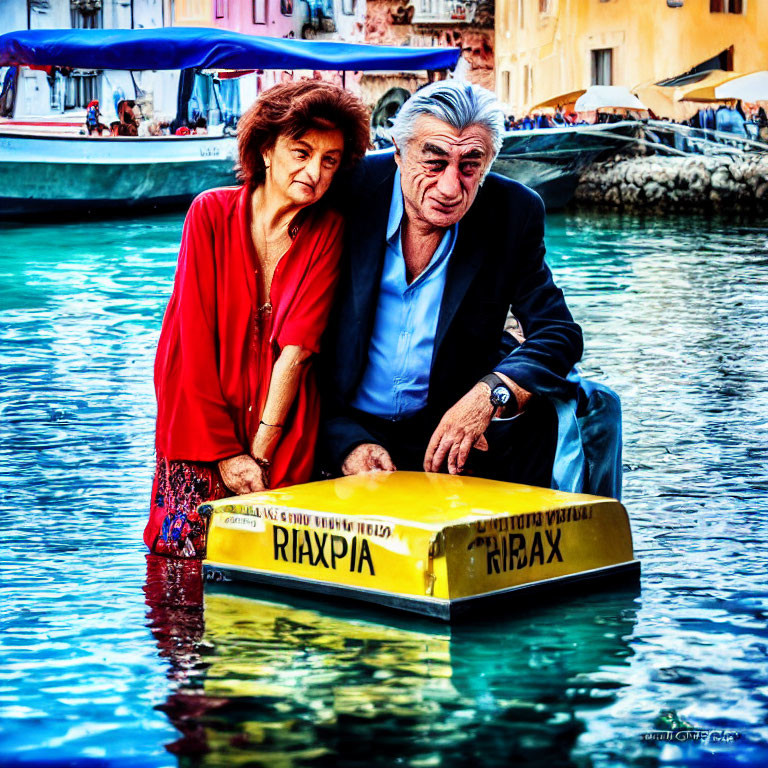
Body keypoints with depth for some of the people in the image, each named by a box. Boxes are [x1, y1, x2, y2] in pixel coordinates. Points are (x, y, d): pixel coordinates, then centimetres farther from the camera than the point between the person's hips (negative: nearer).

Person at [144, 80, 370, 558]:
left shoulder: (327, 231, -3)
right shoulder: (212, 213, -5)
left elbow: (297, 349, -10)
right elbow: (193, 339, -7)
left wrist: (259, 455, -17)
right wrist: (225, 453, -11)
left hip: (283, 433, 0)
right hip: (202, 425, 0)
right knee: (187, 550, -11)